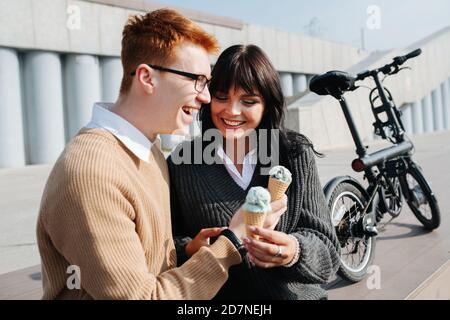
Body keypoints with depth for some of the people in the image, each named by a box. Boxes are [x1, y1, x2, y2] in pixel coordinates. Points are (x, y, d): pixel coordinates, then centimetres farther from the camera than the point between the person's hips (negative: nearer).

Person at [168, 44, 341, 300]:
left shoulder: (297, 155, -11)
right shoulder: (181, 162, -10)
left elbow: (328, 253, -12)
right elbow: (167, 245, -3)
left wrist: (294, 252, -32)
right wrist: (189, 249, -23)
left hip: (296, 293, 0)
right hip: (216, 293, 0)